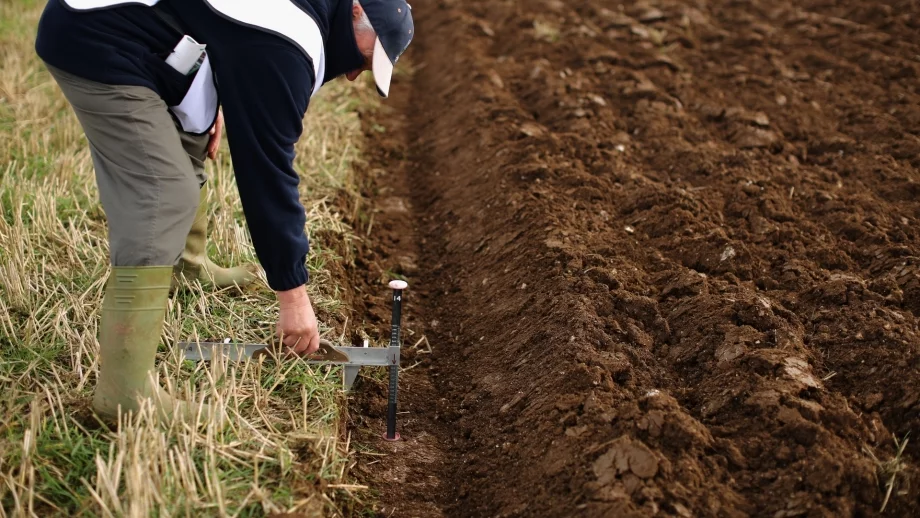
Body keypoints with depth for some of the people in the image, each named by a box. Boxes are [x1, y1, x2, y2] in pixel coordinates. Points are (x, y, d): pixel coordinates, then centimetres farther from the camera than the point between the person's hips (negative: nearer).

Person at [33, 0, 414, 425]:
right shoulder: (284, 46, -20)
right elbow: (267, 166, -20)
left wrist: (212, 100, 12)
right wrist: (293, 295, -15)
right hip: (96, 42, -11)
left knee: (185, 147, 24)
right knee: (163, 199, -17)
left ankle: (187, 266, 47)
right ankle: (124, 391, -17)